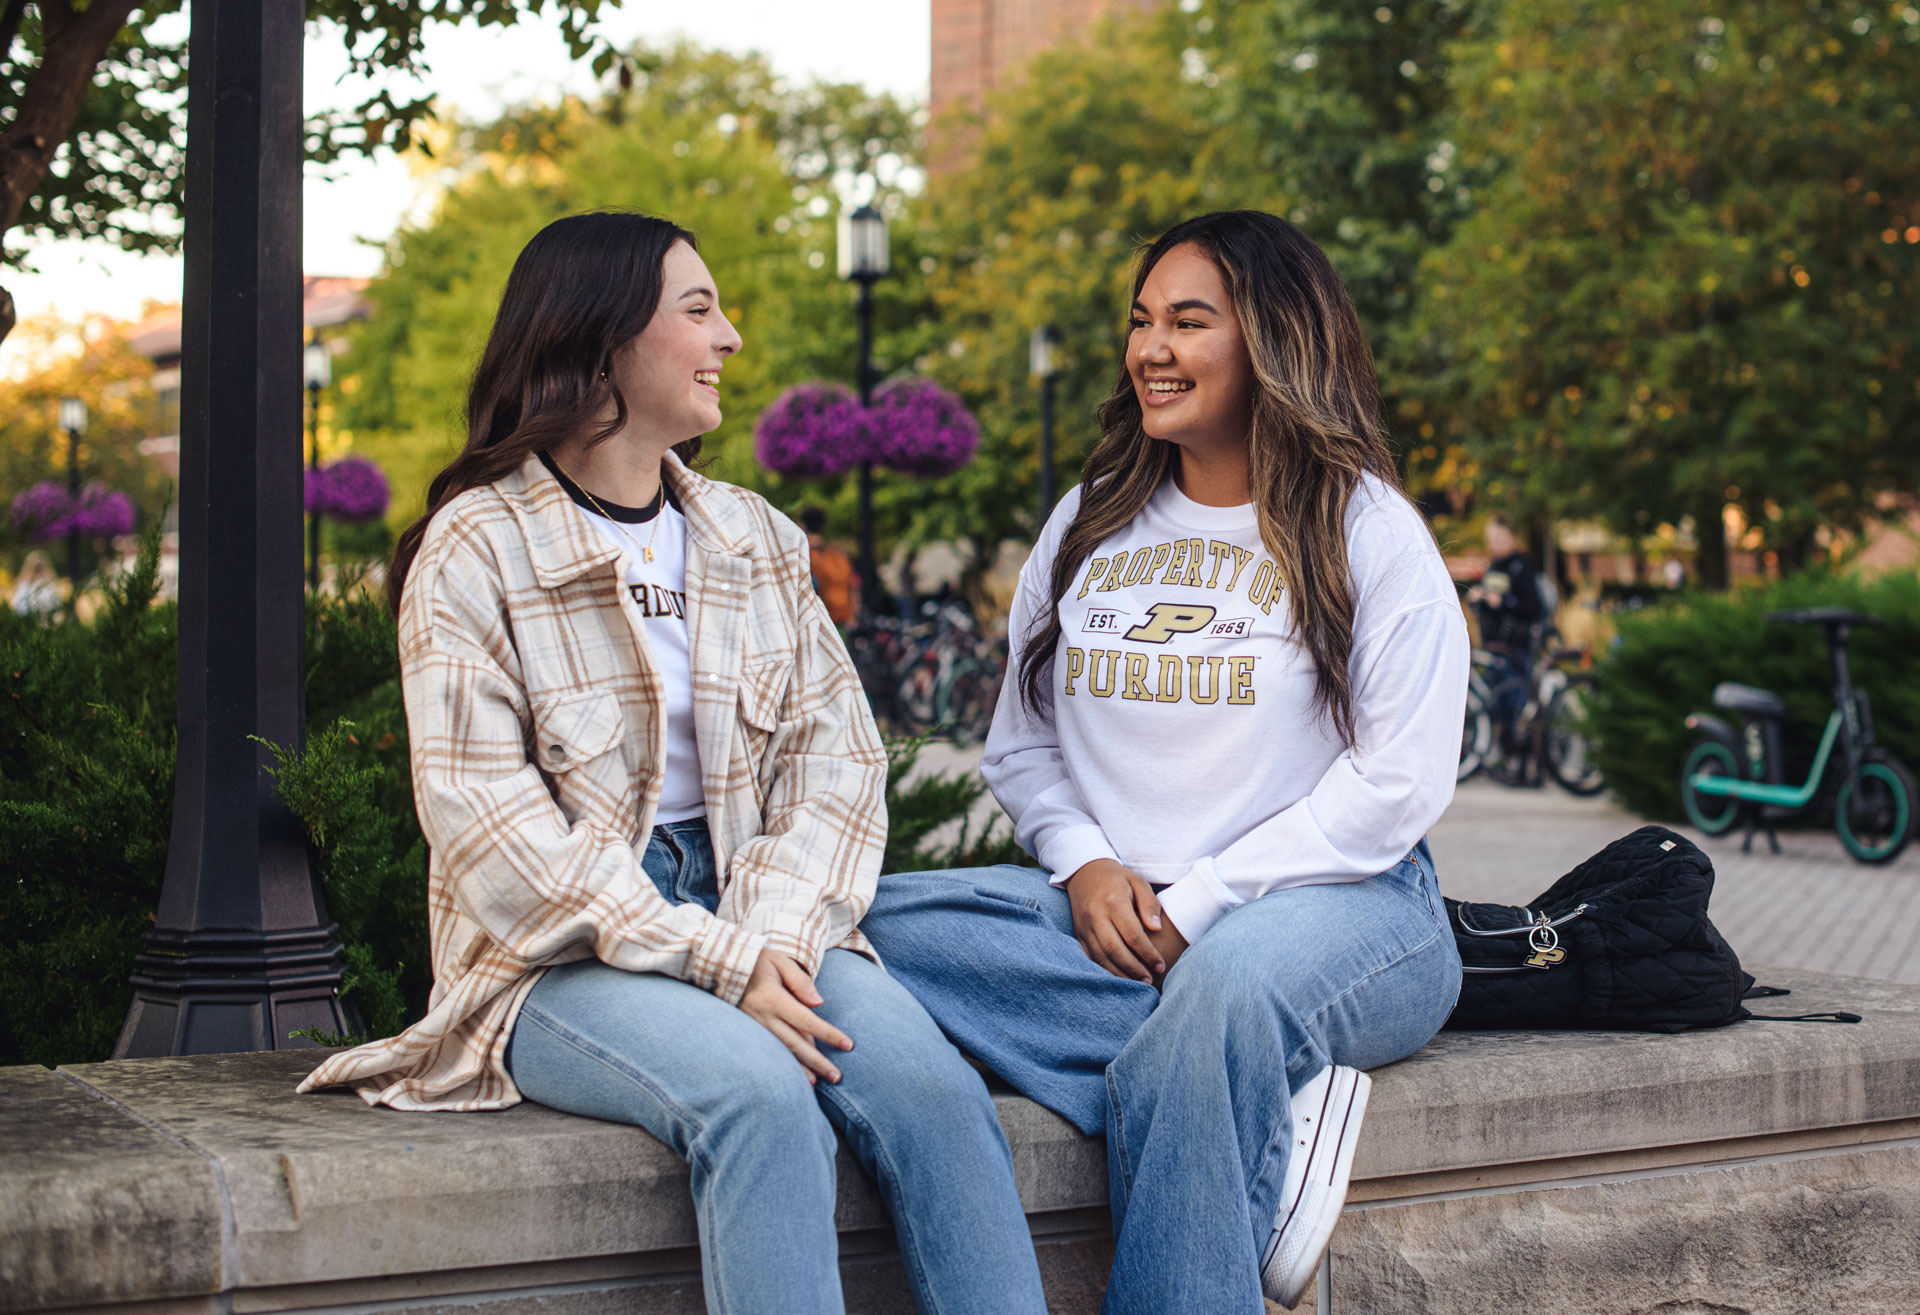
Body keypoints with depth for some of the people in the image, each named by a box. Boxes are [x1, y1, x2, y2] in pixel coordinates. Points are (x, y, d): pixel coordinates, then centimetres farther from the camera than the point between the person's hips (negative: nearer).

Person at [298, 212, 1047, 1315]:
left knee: (934, 1086, -24)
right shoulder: (477, 547, -2)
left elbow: (838, 751, 7)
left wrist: (777, 932, -13)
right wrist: (715, 963, -19)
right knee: (760, 1096, -33)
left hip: (755, 922, 5)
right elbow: (488, 820, -11)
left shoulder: (756, 538, 15)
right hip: (564, 960, -4)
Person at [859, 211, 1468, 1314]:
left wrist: (1198, 905, -13)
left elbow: (1399, 784, -7)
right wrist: (1084, 863, -4)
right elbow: (1022, 743, 18)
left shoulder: (1368, 531, 1)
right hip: (1110, 915, 5)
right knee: (880, 922, -22)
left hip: (1339, 903, -5)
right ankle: (1272, 1100, -26)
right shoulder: (1089, 525, 16)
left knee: (1231, 975, -41)